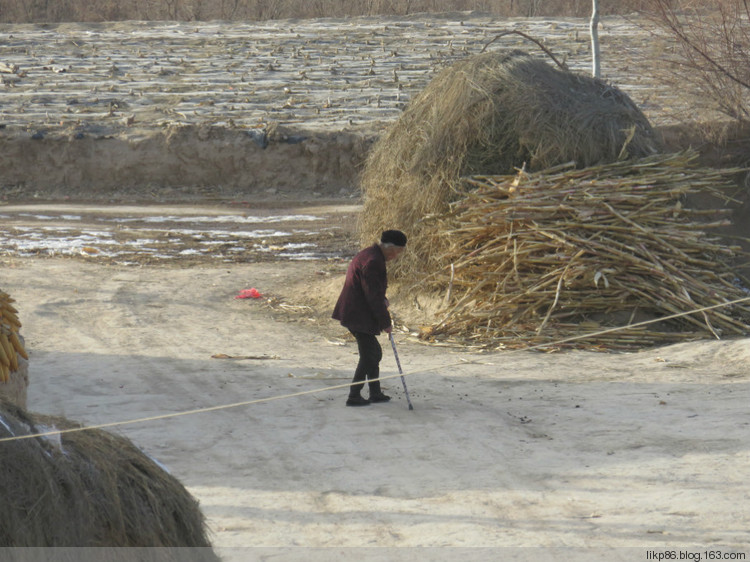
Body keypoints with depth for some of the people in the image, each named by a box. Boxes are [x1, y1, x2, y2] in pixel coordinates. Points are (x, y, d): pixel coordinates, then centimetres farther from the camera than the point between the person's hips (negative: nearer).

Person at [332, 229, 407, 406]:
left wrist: (383, 300, 7)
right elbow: (374, 296, -20)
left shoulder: (369, 255, 13)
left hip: (353, 313, 11)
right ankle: (354, 396, 1)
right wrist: (385, 322, -13)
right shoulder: (373, 261, -21)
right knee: (369, 355, -3)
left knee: (373, 352, 17)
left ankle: (375, 393, 24)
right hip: (359, 316, -11)